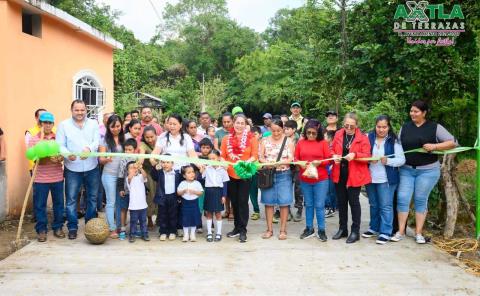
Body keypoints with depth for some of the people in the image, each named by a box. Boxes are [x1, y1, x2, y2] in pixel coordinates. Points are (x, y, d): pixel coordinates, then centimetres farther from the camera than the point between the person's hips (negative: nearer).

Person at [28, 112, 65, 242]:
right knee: (40, 205, 4)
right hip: (40, 178, -2)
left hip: (57, 177, 2)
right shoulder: (33, 139, -1)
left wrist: (59, 158, -20)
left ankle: (58, 227, 22)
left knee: (58, 203, 9)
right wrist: (49, 159, -27)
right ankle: (41, 230, 16)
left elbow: (63, 154, 3)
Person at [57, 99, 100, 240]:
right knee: (71, 199, 1)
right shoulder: (64, 125, 1)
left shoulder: (93, 124, 6)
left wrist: (89, 148, -29)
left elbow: (97, 141, -7)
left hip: (92, 168, 2)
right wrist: (67, 154, -27)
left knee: (92, 197, 13)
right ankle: (72, 227, 14)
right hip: (72, 169, -2)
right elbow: (60, 145, -6)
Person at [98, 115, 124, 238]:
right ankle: (112, 229, 6)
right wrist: (106, 159, -23)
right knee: (111, 202, 0)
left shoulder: (125, 138, 7)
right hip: (109, 175, -2)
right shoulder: (104, 140, 1)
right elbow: (101, 159, -2)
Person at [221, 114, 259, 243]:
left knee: (243, 202, -2)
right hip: (230, 174, 3)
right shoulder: (226, 139, 7)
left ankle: (243, 231, 4)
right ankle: (237, 227, 24)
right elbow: (222, 156, 5)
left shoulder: (251, 138, -2)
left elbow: (255, 156, -7)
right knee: (234, 202, 12)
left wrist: (246, 163, -23)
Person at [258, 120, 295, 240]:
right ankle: (269, 229, 15)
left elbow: (290, 159, -6)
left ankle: (283, 230, 10)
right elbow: (260, 156, 1)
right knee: (268, 202, 5)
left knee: (284, 202, 0)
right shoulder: (265, 141, 6)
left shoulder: (288, 141, 1)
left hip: (284, 174, -1)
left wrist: (278, 163, -23)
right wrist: (266, 162, -20)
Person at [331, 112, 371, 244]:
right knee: (341, 201, 12)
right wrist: (334, 156, -11)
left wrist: (355, 155, -28)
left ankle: (355, 231, 13)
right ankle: (342, 229, 25)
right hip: (339, 174, 4)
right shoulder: (338, 135, 4)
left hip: (354, 175, -4)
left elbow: (367, 156, -10)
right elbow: (332, 150, 12)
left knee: (354, 201, 2)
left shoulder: (362, 138, -7)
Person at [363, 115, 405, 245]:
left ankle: (385, 232, 8)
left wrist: (388, 161, -24)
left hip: (386, 179, -4)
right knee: (373, 205, 16)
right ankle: (374, 228, 30)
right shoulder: (369, 138, 0)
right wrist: (369, 159, -16)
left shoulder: (394, 141, -7)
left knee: (385, 206, 0)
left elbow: (401, 160, -9)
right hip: (370, 178, 4)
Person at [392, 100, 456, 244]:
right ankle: (401, 231, 10)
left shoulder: (435, 127, -2)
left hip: (427, 170, -2)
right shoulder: (405, 127, 7)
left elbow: (452, 142, -5)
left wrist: (434, 146, -18)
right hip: (406, 170, 2)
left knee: (421, 200, 5)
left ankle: (418, 233, 16)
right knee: (402, 199, -2)